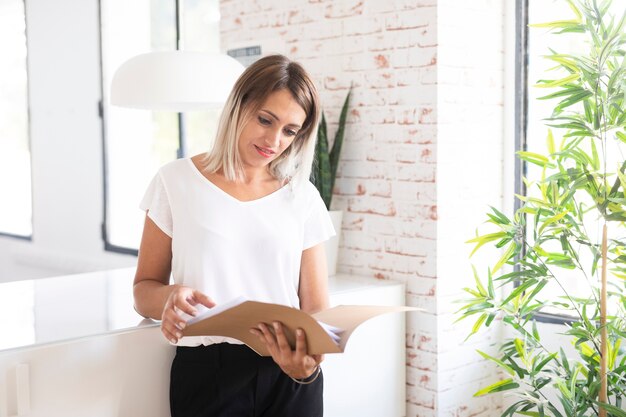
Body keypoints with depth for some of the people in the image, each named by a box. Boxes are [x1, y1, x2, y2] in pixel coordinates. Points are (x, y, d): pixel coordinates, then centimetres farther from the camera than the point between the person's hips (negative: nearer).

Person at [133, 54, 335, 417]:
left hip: (289, 378, 1)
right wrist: (168, 297, -18)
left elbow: (316, 307, 2)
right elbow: (144, 289, 5)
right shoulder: (178, 182, 2)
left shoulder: (303, 198, 5)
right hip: (207, 371, -1)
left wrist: (308, 362, -19)